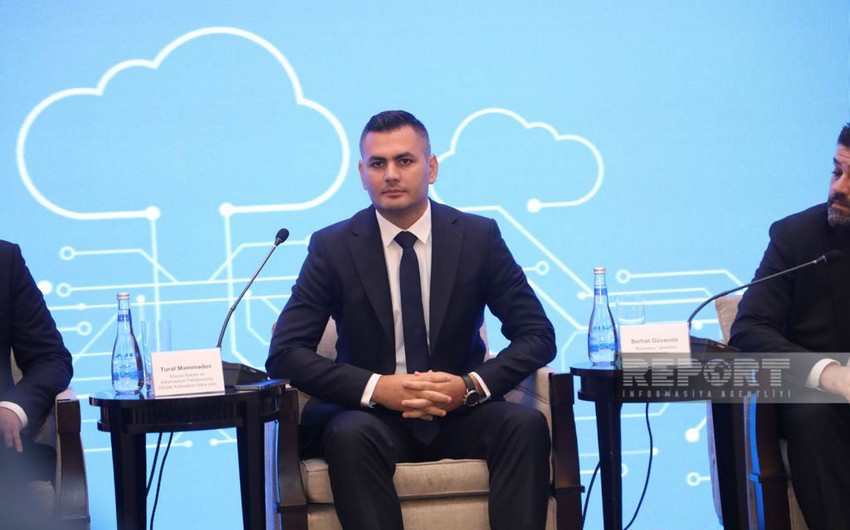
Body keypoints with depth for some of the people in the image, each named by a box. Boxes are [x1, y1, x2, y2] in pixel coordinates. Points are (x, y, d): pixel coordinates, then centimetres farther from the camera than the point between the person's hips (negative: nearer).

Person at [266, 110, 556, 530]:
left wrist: (473, 386, -18)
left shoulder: (479, 236, 2)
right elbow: (285, 353, -7)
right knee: (349, 436, -34)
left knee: (527, 425, -28)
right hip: (371, 416, -1)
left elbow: (537, 334, 1)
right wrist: (376, 388, -22)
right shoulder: (332, 247, -1)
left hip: (460, 413, 1)